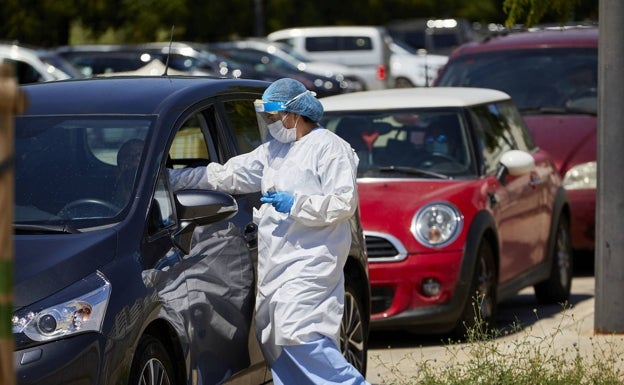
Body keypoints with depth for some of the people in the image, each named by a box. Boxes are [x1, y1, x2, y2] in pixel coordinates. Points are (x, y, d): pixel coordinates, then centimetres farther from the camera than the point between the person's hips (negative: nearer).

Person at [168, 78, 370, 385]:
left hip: (309, 263, -9)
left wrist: (296, 204, -21)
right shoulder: (274, 149, 19)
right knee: (272, 340, 6)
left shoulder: (329, 148, -7)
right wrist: (175, 178, 17)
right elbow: (228, 174, 21)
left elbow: (345, 201, -15)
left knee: (297, 335, -20)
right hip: (275, 263, 9)